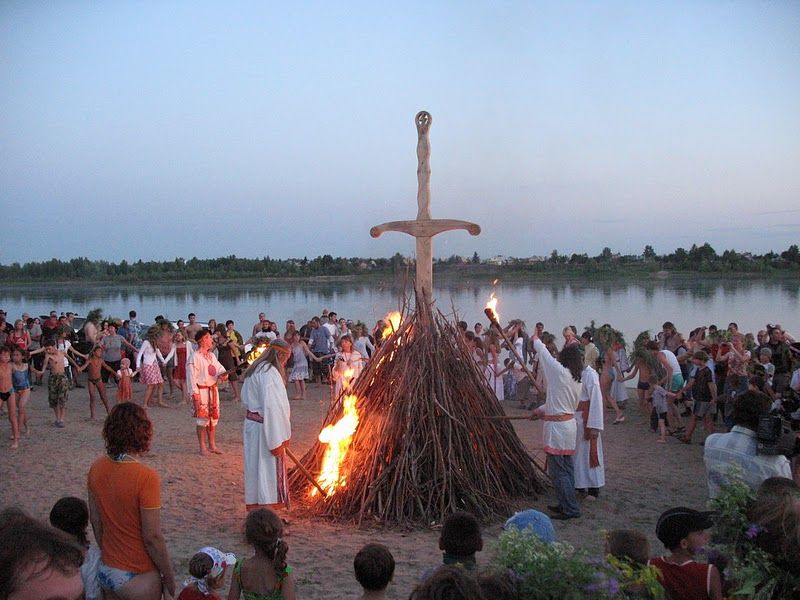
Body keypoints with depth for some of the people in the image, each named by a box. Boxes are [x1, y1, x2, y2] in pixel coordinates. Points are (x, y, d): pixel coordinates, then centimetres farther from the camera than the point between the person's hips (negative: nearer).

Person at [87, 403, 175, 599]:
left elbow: (95, 520, 6)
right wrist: (169, 576, -7)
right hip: (138, 579, -6)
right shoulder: (145, 477, -25)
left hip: (106, 571, 6)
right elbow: (152, 537, -20)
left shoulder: (97, 468, -6)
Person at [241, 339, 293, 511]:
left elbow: (245, 400, 20)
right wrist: (278, 439, -24)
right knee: (269, 470, -1)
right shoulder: (270, 373, -20)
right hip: (265, 428, -9)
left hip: (251, 424, 9)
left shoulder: (253, 371, 11)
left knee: (256, 468, 17)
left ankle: (254, 509, 27)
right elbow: (272, 408, -25)